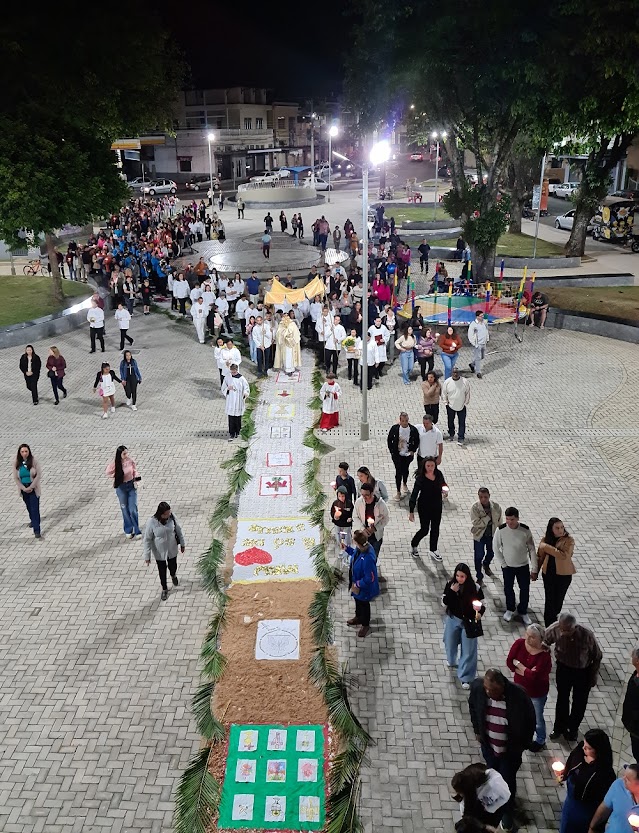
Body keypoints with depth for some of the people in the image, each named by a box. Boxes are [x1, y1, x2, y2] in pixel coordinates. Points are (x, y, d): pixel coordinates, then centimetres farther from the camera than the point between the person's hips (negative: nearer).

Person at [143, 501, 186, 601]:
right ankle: (164, 589, 44)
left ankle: (173, 576, 62)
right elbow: (147, 539, -17)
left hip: (172, 550, 2)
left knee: (173, 566, 24)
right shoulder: (151, 522, -28)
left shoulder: (172, 517, -19)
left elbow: (178, 530, -2)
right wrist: (147, 556, -13)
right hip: (159, 553, -2)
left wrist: (182, 544, 9)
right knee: (162, 571, 17)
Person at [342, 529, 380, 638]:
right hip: (357, 582, 8)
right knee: (357, 600, 31)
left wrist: (358, 584, -22)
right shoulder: (362, 548, -18)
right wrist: (347, 549, -1)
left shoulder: (368, 558, -43)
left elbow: (370, 578, -34)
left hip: (364, 587, -8)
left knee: (364, 604, 18)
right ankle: (358, 617, 58)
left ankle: (366, 625, 45)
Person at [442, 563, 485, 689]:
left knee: (468, 650, 3)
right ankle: (452, 661, 56)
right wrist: (451, 591, -27)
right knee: (450, 643, 23)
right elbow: (444, 603, -12)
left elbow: (482, 604, -9)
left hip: (468, 622, -3)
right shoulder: (450, 585, -13)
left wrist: (479, 613, -29)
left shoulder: (474, 588, -19)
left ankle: (465, 677, 17)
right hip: (453, 619, 3)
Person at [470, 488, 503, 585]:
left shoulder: (496, 506, -16)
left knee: (491, 552, 24)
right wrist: (488, 517, -29)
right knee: (479, 555, 3)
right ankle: (479, 576, 22)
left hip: (492, 534, 4)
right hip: (479, 535, -3)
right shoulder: (475, 507, -25)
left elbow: (499, 521, -3)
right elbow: (476, 523, -30)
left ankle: (486, 565, 57)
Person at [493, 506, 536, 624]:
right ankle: (510, 610, 41)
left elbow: (531, 549, -7)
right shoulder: (500, 530, -20)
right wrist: (503, 563, -7)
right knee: (508, 588, 16)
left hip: (523, 566, 0)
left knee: (525, 589, 11)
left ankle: (523, 612, 35)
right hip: (508, 566, 0)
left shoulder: (525, 530, -18)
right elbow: (496, 547, -7)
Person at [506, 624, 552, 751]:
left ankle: (540, 740, 45)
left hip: (537, 692, -4)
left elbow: (533, 676, -33)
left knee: (537, 718, 18)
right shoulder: (519, 644, -17)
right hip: (520, 687, 4)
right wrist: (526, 671, -25)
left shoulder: (544, 655, -29)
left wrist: (518, 664, -22)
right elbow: (509, 662, -15)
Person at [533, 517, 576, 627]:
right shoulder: (545, 539, -5)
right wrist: (535, 571, 10)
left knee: (559, 599, 14)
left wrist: (547, 547, -31)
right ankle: (549, 626, 14)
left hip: (564, 575, -2)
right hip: (548, 574, 2)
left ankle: (553, 617, 41)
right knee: (549, 599, 3)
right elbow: (540, 556, 6)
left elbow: (563, 555, -33)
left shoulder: (569, 541, -17)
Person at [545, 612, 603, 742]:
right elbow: (542, 642, -10)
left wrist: (593, 676, -5)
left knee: (579, 702, 16)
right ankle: (559, 727, 41)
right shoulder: (555, 629, -30)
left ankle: (573, 728, 42)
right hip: (564, 668, 1)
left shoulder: (587, 635, -33)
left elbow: (597, 656, -14)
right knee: (562, 698, 18)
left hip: (583, 672, -1)